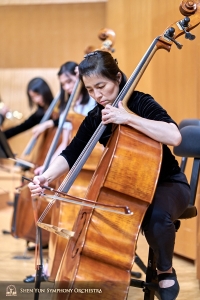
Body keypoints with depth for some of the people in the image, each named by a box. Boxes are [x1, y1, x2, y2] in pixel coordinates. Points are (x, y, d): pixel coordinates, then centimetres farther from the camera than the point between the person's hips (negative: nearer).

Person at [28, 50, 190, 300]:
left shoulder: (141, 103, -19)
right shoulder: (96, 117, -2)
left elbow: (174, 137, -36)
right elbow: (71, 154, -7)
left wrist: (128, 118, -40)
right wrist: (46, 177, -25)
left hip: (167, 184, -6)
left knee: (156, 217, -37)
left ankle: (166, 271, -8)